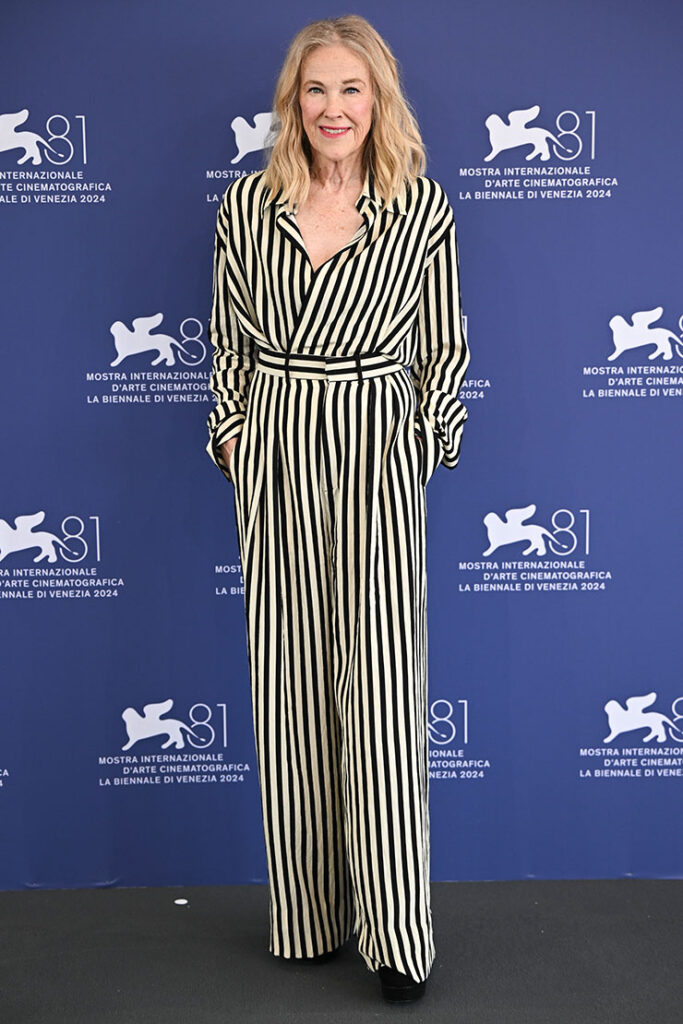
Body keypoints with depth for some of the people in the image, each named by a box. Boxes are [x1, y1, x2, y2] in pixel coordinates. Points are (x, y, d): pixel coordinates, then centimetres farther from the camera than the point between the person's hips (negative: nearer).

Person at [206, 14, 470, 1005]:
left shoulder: (421, 207, 0)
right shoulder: (248, 204, 5)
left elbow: (444, 347, 5)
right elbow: (229, 341, 11)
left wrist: (426, 443, 2)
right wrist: (233, 435, 5)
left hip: (378, 460, -2)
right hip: (274, 458, 3)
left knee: (383, 685, -3)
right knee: (289, 683, 8)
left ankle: (398, 934, 13)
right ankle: (307, 916, 25)